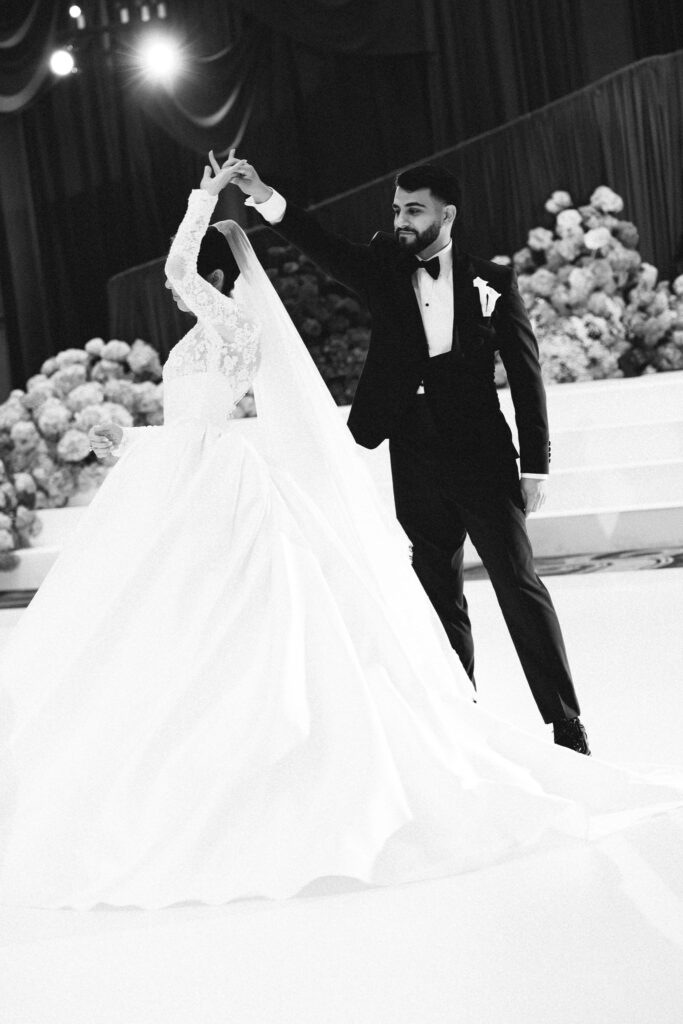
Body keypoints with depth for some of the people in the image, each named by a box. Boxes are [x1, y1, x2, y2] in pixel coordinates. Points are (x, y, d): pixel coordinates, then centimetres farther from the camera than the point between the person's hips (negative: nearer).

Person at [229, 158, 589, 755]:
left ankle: (567, 726, 0)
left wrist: (536, 464, -3)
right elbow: (323, 246, -9)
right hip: (416, 462, 3)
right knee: (440, 599, 8)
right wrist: (266, 200, -27)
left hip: (483, 458, -3)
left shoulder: (490, 281, 1)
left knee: (520, 586, -4)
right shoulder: (385, 272, 7)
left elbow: (526, 373, 1)